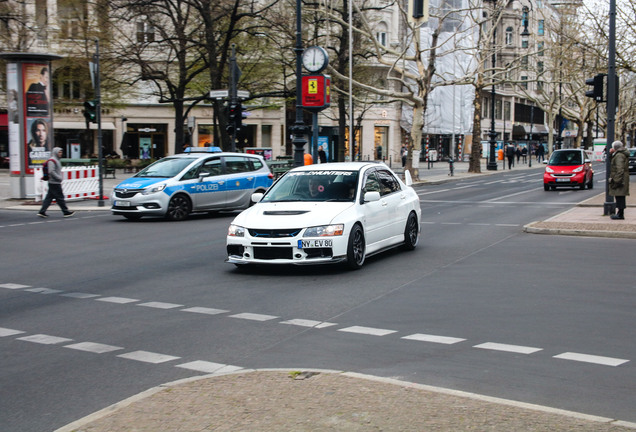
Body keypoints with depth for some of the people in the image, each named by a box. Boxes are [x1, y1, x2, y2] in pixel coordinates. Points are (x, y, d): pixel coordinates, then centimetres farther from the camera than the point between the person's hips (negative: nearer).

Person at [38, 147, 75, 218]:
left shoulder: (56, 160, 20)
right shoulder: (52, 161, -12)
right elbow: (51, 171, -21)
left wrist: (59, 177, 17)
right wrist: (59, 178, -19)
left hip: (54, 183, 10)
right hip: (54, 183, -10)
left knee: (49, 198, 8)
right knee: (60, 198, -4)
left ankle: (42, 212, 8)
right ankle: (66, 212, 1)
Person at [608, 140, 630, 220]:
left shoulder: (619, 155, -15)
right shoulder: (623, 154, 17)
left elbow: (620, 169, -22)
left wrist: (617, 180, -24)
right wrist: (611, 154, 15)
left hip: (619, 179, -10)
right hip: (623, 179, 10)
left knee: (619, 196, -10)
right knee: (620, 197, 13)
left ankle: (620, 214, -10)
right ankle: (620, 213, 18)